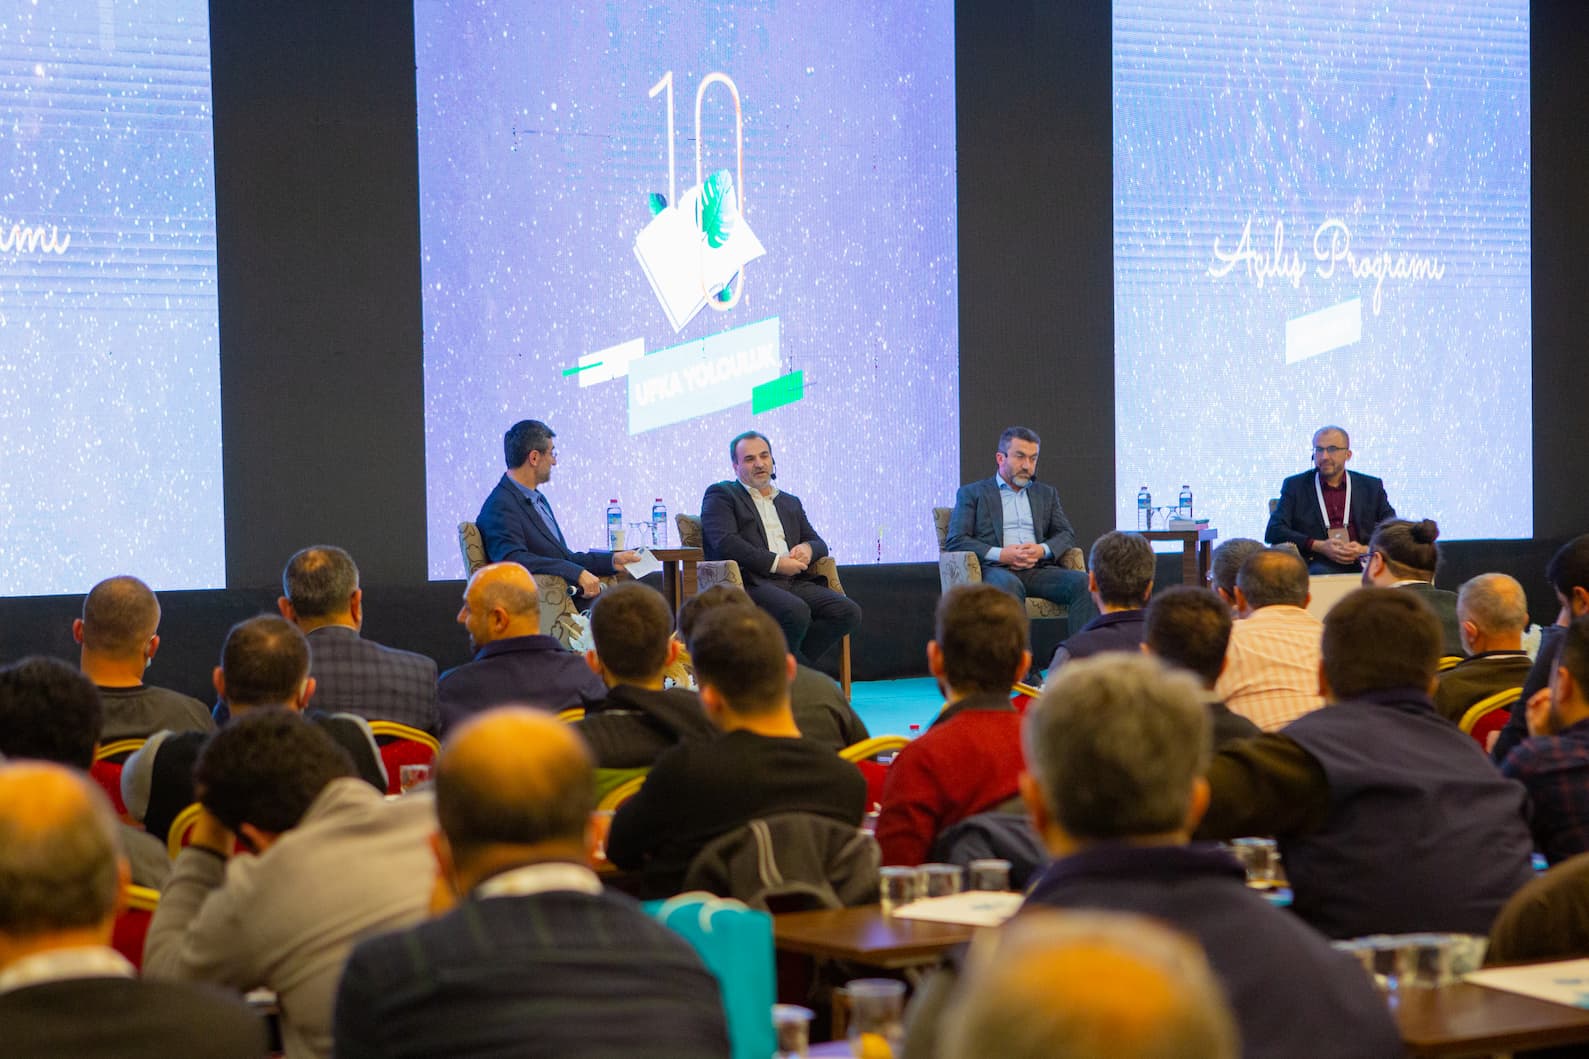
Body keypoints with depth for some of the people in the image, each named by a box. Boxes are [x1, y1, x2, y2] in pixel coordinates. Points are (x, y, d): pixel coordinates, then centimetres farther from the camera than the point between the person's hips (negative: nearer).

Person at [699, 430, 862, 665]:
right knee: (796, 612, -36)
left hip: (794, 582, 6)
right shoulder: (720, 495, 10)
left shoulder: (790, 502, 30)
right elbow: (726, 543, -6)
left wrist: (808, 548, 0)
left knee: (848, 612, -20)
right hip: (750, 582, -6)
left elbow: (818, 543, 27)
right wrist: (775, 563, -12)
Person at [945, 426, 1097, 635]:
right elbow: (955, 541, 3)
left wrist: (1042, 550, -6)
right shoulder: (972, 493, 14)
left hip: (1038, 568, 4)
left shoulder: (1046, 494, 27)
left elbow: (1067, 535, 19)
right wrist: (1000, 554, -12)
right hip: (995, 569, -4)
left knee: (1082, 582, -26)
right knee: (1008, 585, -39)